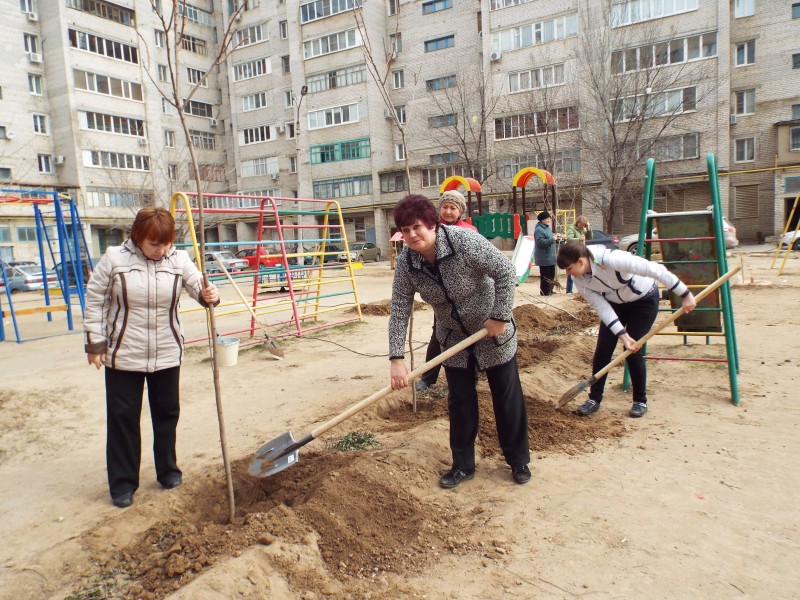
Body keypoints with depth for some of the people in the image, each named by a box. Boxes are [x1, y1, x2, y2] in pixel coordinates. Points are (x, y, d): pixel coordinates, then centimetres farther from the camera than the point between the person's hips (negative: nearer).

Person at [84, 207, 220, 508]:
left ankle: (168, 470, 32)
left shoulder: (179, 260, -5)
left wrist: (209, 295, -39)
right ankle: (123, 483, 21)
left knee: (167, 413, 13)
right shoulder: (114, 259, -9)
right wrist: (95, 343, -3)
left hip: (167, 355, 2)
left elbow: (199, 286, -13)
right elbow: (94, 300, -2)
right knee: (123, 417, 7)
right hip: (122, 355, -1)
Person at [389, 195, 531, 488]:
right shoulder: (405, 262, -15)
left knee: (507, 395, 8)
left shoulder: (464, 241, -29)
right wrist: (396, 359, -20)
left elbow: (505, 271, -24)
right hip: (453, 336, 4)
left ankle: (519, 460, 27)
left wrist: (500, 317, -23)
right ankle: (462, 466, 25)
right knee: (460, 400, 9)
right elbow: (399, 311, -14)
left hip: (492, 330, -3)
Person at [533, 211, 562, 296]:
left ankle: (549, 290, 24)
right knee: (545, 276, -8)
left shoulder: (547, 228, 18)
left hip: (550, 257, 10)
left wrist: (556, 239, 11)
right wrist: (552, 239, -27)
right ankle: (544, 292, -1)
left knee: (551, 275, 14)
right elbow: (540, 242, -24)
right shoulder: (539, 230, -14)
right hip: (544, 258, -10)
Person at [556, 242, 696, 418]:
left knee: (632, 350, -9)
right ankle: (594, 398, 10)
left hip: (644, 299, -5)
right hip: (615, 302, 5)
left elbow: (655, 270, -34)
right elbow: (601, 307, -18)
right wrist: (622, 334, -26)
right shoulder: (579, 280, -19)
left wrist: (685, 294, -30)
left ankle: (640, 401, 11)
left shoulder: (612, 259, -39)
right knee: (603, 349, -4)